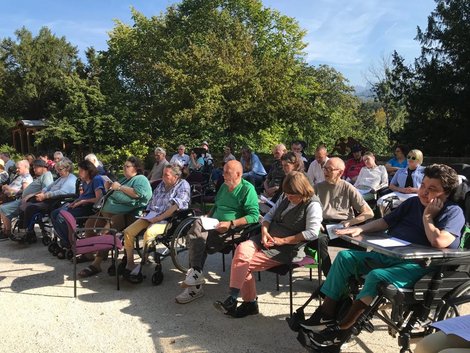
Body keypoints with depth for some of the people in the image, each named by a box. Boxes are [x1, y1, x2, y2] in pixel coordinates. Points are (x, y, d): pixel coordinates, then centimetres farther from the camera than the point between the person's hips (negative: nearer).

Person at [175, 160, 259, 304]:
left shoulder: (247, 189, -5)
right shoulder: (224, 186, 20)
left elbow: (254, 216, -14)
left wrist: (230, 224, -19)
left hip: (233, 231, -7)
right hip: (215, 226, 7)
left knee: (196, 235, -28)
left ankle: (195, 273, -13)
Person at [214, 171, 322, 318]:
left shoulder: (312, 205, -10)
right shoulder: (285, 197, 12)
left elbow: (312, 233, -19)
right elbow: (269, 215, 18)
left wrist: (282, 240, -19)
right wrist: (264, 232, -4)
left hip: (287, 248, -7)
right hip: (268, 239, 7)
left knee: (245, 264, -20)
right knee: (242, 249, -21)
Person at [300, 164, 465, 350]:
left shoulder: (453, 212, -6)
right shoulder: (412, 202, 15)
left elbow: (439, 241, -24)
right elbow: (385, 222, 17)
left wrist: (427, 217, -10)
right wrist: (359, 229, 2)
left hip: (417, 265, -8)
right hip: (388, 255, 8)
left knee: (377, 276, -33)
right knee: (345, 256, -5)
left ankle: (343, 328, -19)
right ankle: (326, 313, -8)